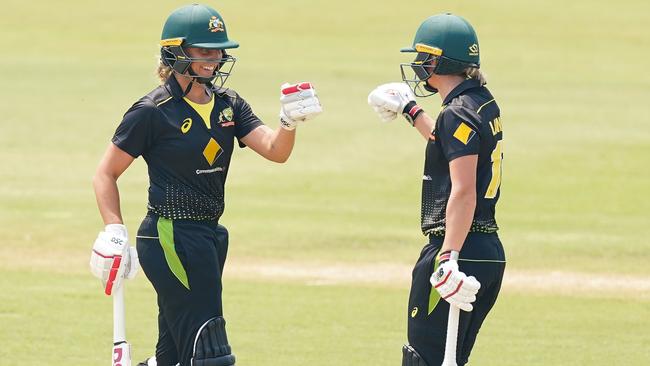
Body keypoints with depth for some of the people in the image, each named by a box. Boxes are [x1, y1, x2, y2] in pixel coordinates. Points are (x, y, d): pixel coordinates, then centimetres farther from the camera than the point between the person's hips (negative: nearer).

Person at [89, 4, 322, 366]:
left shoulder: (228, 105, 10)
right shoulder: (153, 112, -10)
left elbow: (275, 151, 0)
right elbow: (106, 175, -4)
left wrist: (290, 122, -21)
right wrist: (115, 232, -15)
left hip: (208, 237, 8)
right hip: (171, 237, -8)